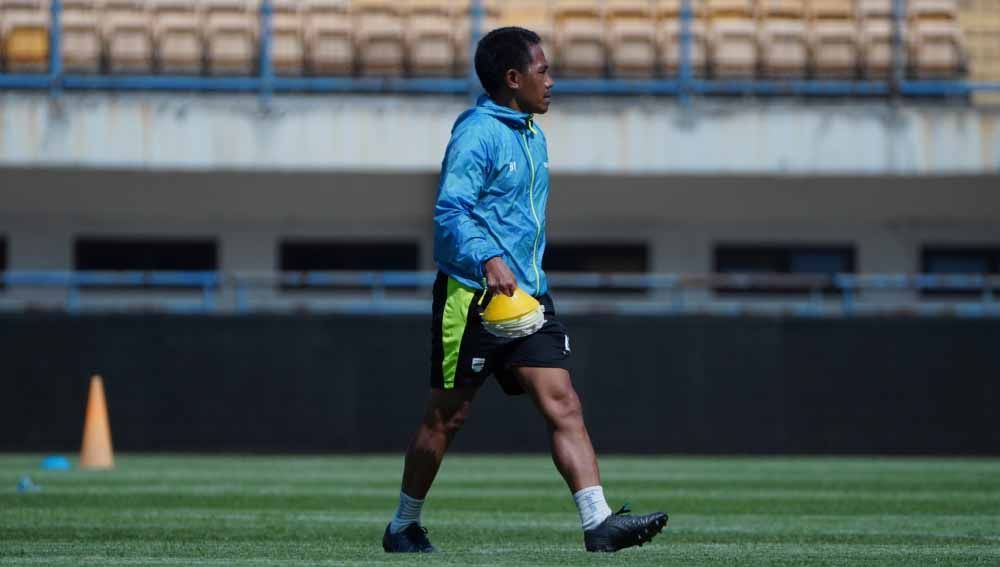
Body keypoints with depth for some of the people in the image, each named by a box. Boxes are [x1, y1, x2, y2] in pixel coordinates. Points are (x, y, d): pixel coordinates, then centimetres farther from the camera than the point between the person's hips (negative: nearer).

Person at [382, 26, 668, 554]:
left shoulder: (532, 136, 17)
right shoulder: (477, 133, -12)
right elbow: (450, 211, -22)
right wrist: (488, 261, -37)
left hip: (525, 295, 7)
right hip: (471, 294, -7)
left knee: (562, 403, -8)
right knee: (446, 416, 4)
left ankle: (599, 521, -17)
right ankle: (403, 526, 20)